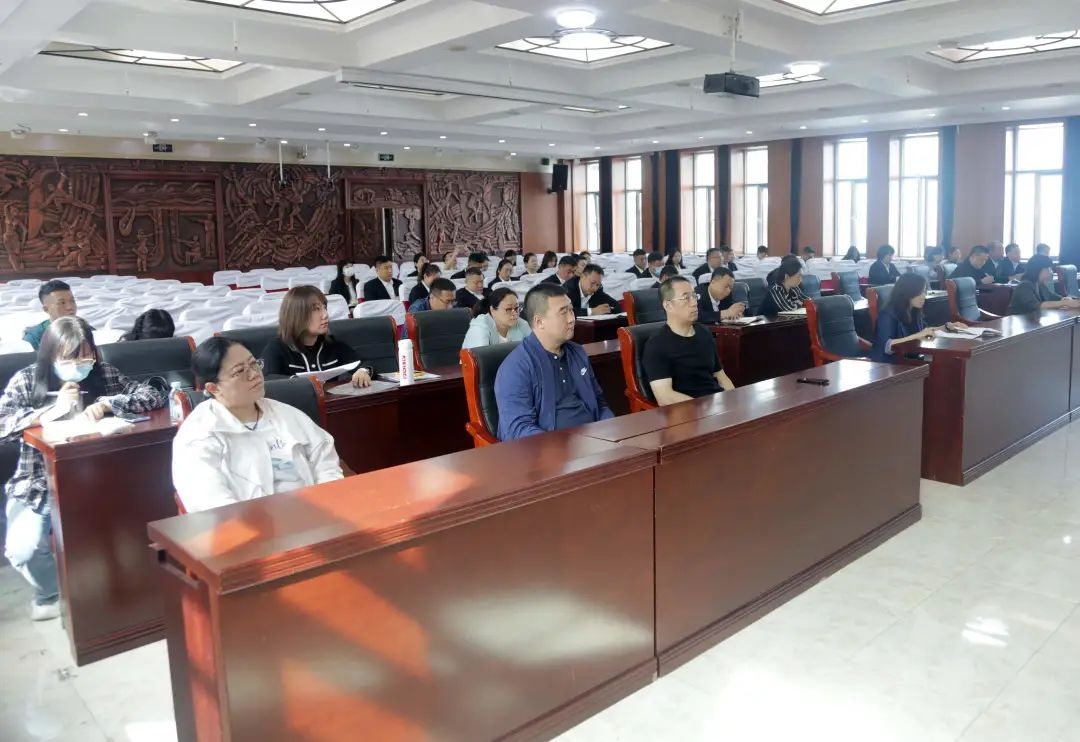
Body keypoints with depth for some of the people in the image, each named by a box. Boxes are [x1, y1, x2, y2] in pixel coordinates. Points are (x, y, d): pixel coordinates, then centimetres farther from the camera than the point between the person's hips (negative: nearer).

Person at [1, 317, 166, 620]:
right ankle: (52, 592, 14)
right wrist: (50, 411, -29)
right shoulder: (27, 379, -6)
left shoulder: (103, 374, -3)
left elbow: (154, 395, -10)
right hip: (36, 486, 0)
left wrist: (106, 404, -23)